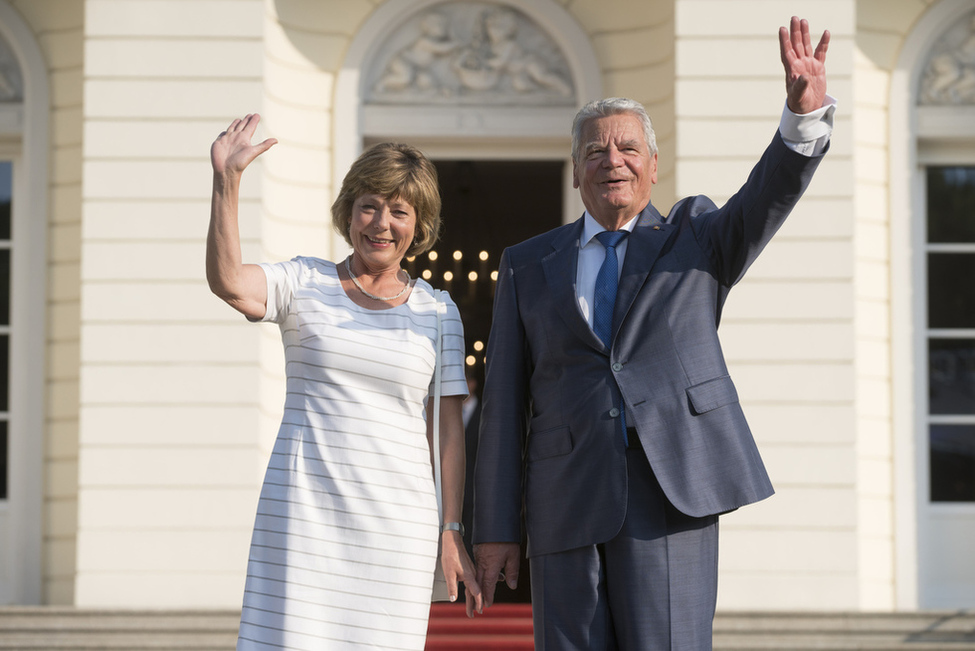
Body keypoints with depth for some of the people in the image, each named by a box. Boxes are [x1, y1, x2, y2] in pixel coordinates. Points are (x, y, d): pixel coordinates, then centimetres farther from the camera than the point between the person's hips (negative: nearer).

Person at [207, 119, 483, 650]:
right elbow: (227, 281, -15)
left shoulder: (437, 312, 9)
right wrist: (226, 180, -24)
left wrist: (453, 535, 5)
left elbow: (447, 429, 9)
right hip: (304, 509, -1)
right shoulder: (305, 284, 5)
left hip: (396, 520, 2)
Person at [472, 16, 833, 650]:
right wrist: (497, 529, 4)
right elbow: (505, 403, 10)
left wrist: (806, 111, -27)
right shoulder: (530, 265, 14)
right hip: (568, 502, 2)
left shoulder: (697, 236, 14)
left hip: (672, 493, -2)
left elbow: (772, 193, -7)